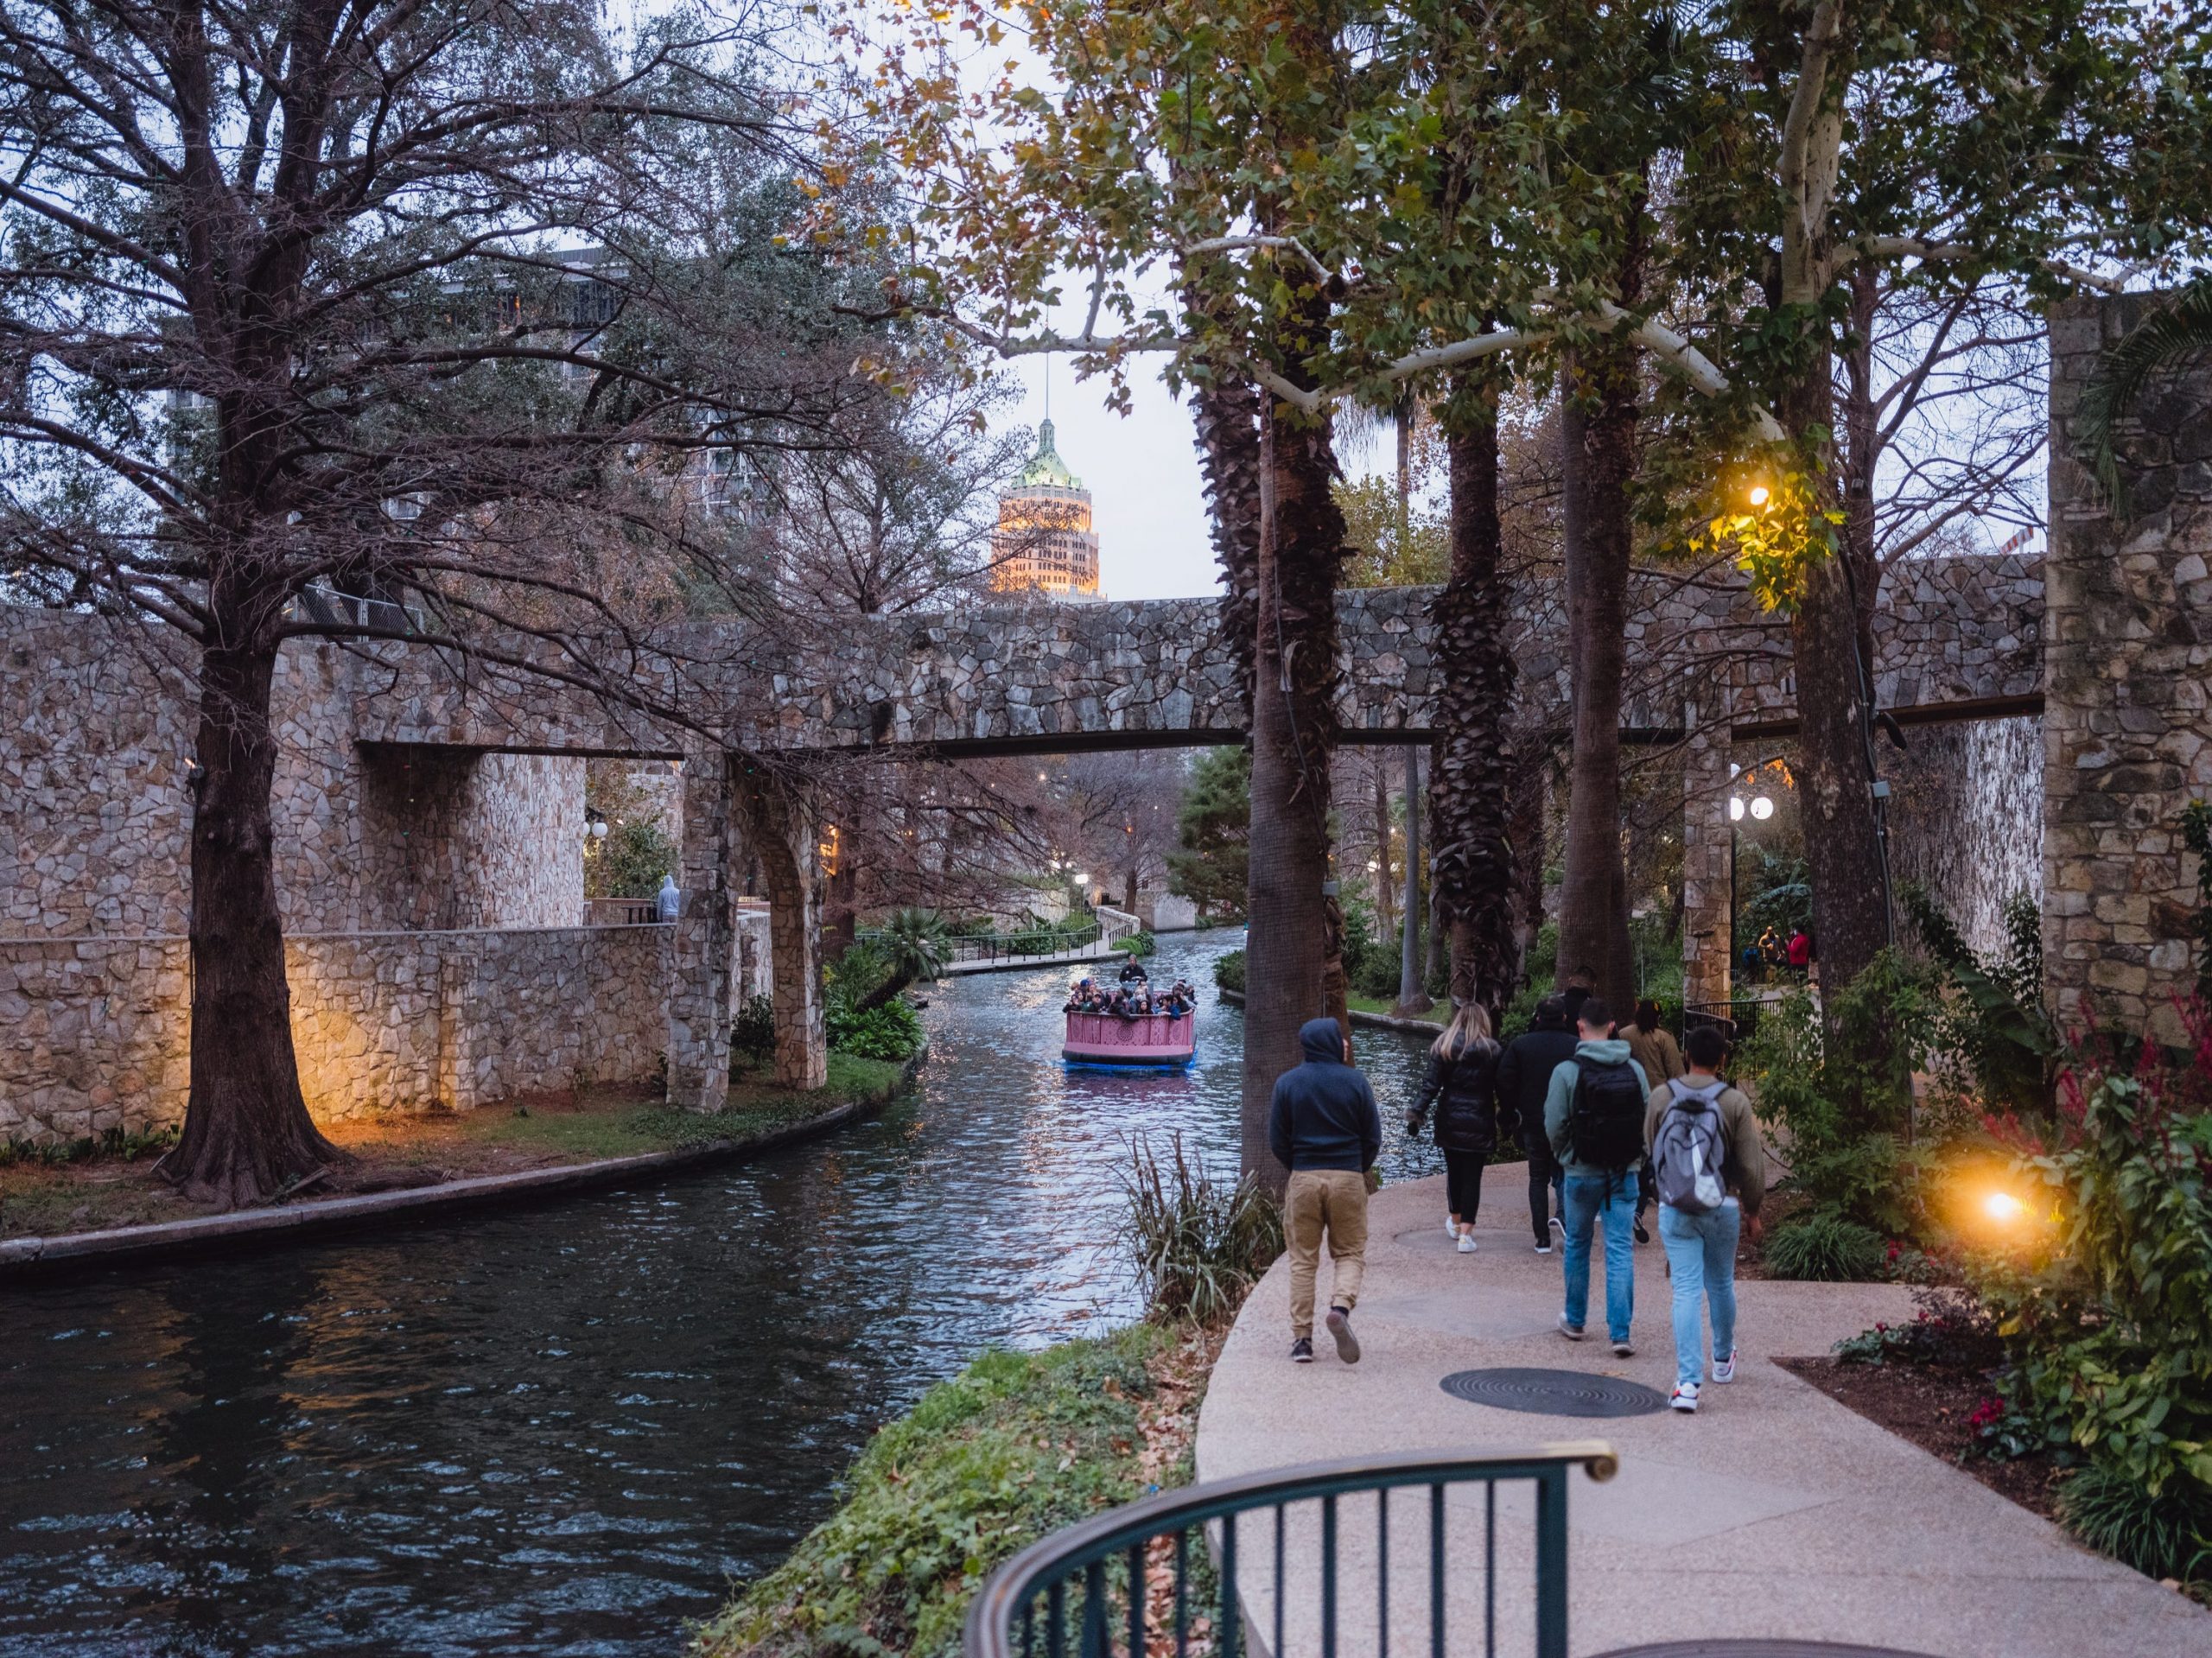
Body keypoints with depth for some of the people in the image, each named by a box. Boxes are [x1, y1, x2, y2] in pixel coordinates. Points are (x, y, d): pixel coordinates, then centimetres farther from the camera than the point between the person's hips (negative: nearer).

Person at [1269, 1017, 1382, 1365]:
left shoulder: (1287, 1083, 1)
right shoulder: (1355, 1081, -2)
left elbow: (1277, 1140, 2)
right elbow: (1373, 1136, 1)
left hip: (1303, 1178, 1)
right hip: (1348, 1177, -1)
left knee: (1302, 1260, 7)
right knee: (1350, 1253, 10)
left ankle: (1301, 1338, 5)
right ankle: (1341, 1306, -18)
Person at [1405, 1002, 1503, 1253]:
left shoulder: (1443, 1046, -1)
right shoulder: (1491, 1050, -4)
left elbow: (1431, 1085, -7)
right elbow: (1501, 1089, -3)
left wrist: (1417, 1112, -6)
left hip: (1450, 1121, 2)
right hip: (1479, 1123, -2)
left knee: (1453, 1171, 18)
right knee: (1472, 1175, 1)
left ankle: (1455, 1222, 35)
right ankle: (1465, 1234, -3)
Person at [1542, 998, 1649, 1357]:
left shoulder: (1567, 1071, -12)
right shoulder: (1635, 1070, -2)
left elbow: (1555, 1126, -9)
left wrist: (1564, 1157, 10)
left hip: (1582, 1172, -2)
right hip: (1625, 1173, 2)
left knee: (1577, 1245, 15)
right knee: (1621, 1250, 2)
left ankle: (1574, 1320, 28)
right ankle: (1620, 1331, -5)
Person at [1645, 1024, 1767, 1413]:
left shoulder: (1661, 1097, -4)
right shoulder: (1734, 1101, -9)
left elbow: (1652, 1151, 8)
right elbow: (1750, 1164, -6)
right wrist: (1752, 1209, 8)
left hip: (1674, 1209, 0)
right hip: (1722, 1208, 0)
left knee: (1686, 1291, -2)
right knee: (1721, 1285, 20)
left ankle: (1688, 1381, -11)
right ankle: (1723, 1359, 40)